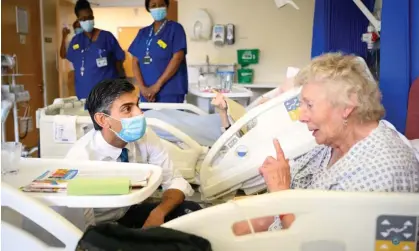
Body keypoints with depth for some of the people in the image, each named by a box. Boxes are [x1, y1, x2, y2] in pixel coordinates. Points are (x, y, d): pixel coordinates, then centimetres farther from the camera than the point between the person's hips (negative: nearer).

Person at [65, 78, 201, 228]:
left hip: (132, 211, 5)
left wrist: (158, 213, -28)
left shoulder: (145, 136, -15)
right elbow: (84, 226, -22)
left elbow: (176, 181, -9)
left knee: (190, 210, -17)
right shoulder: (81, 157, -26)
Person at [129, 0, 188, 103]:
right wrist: (142, 87, -7)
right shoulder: (143, 32, 14)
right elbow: (135, 62, 9)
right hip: (147, 93, 4)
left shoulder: (175, 28, 0)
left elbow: (177, 58, -10)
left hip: (170, 92, -4)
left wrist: (157, 85, -13)